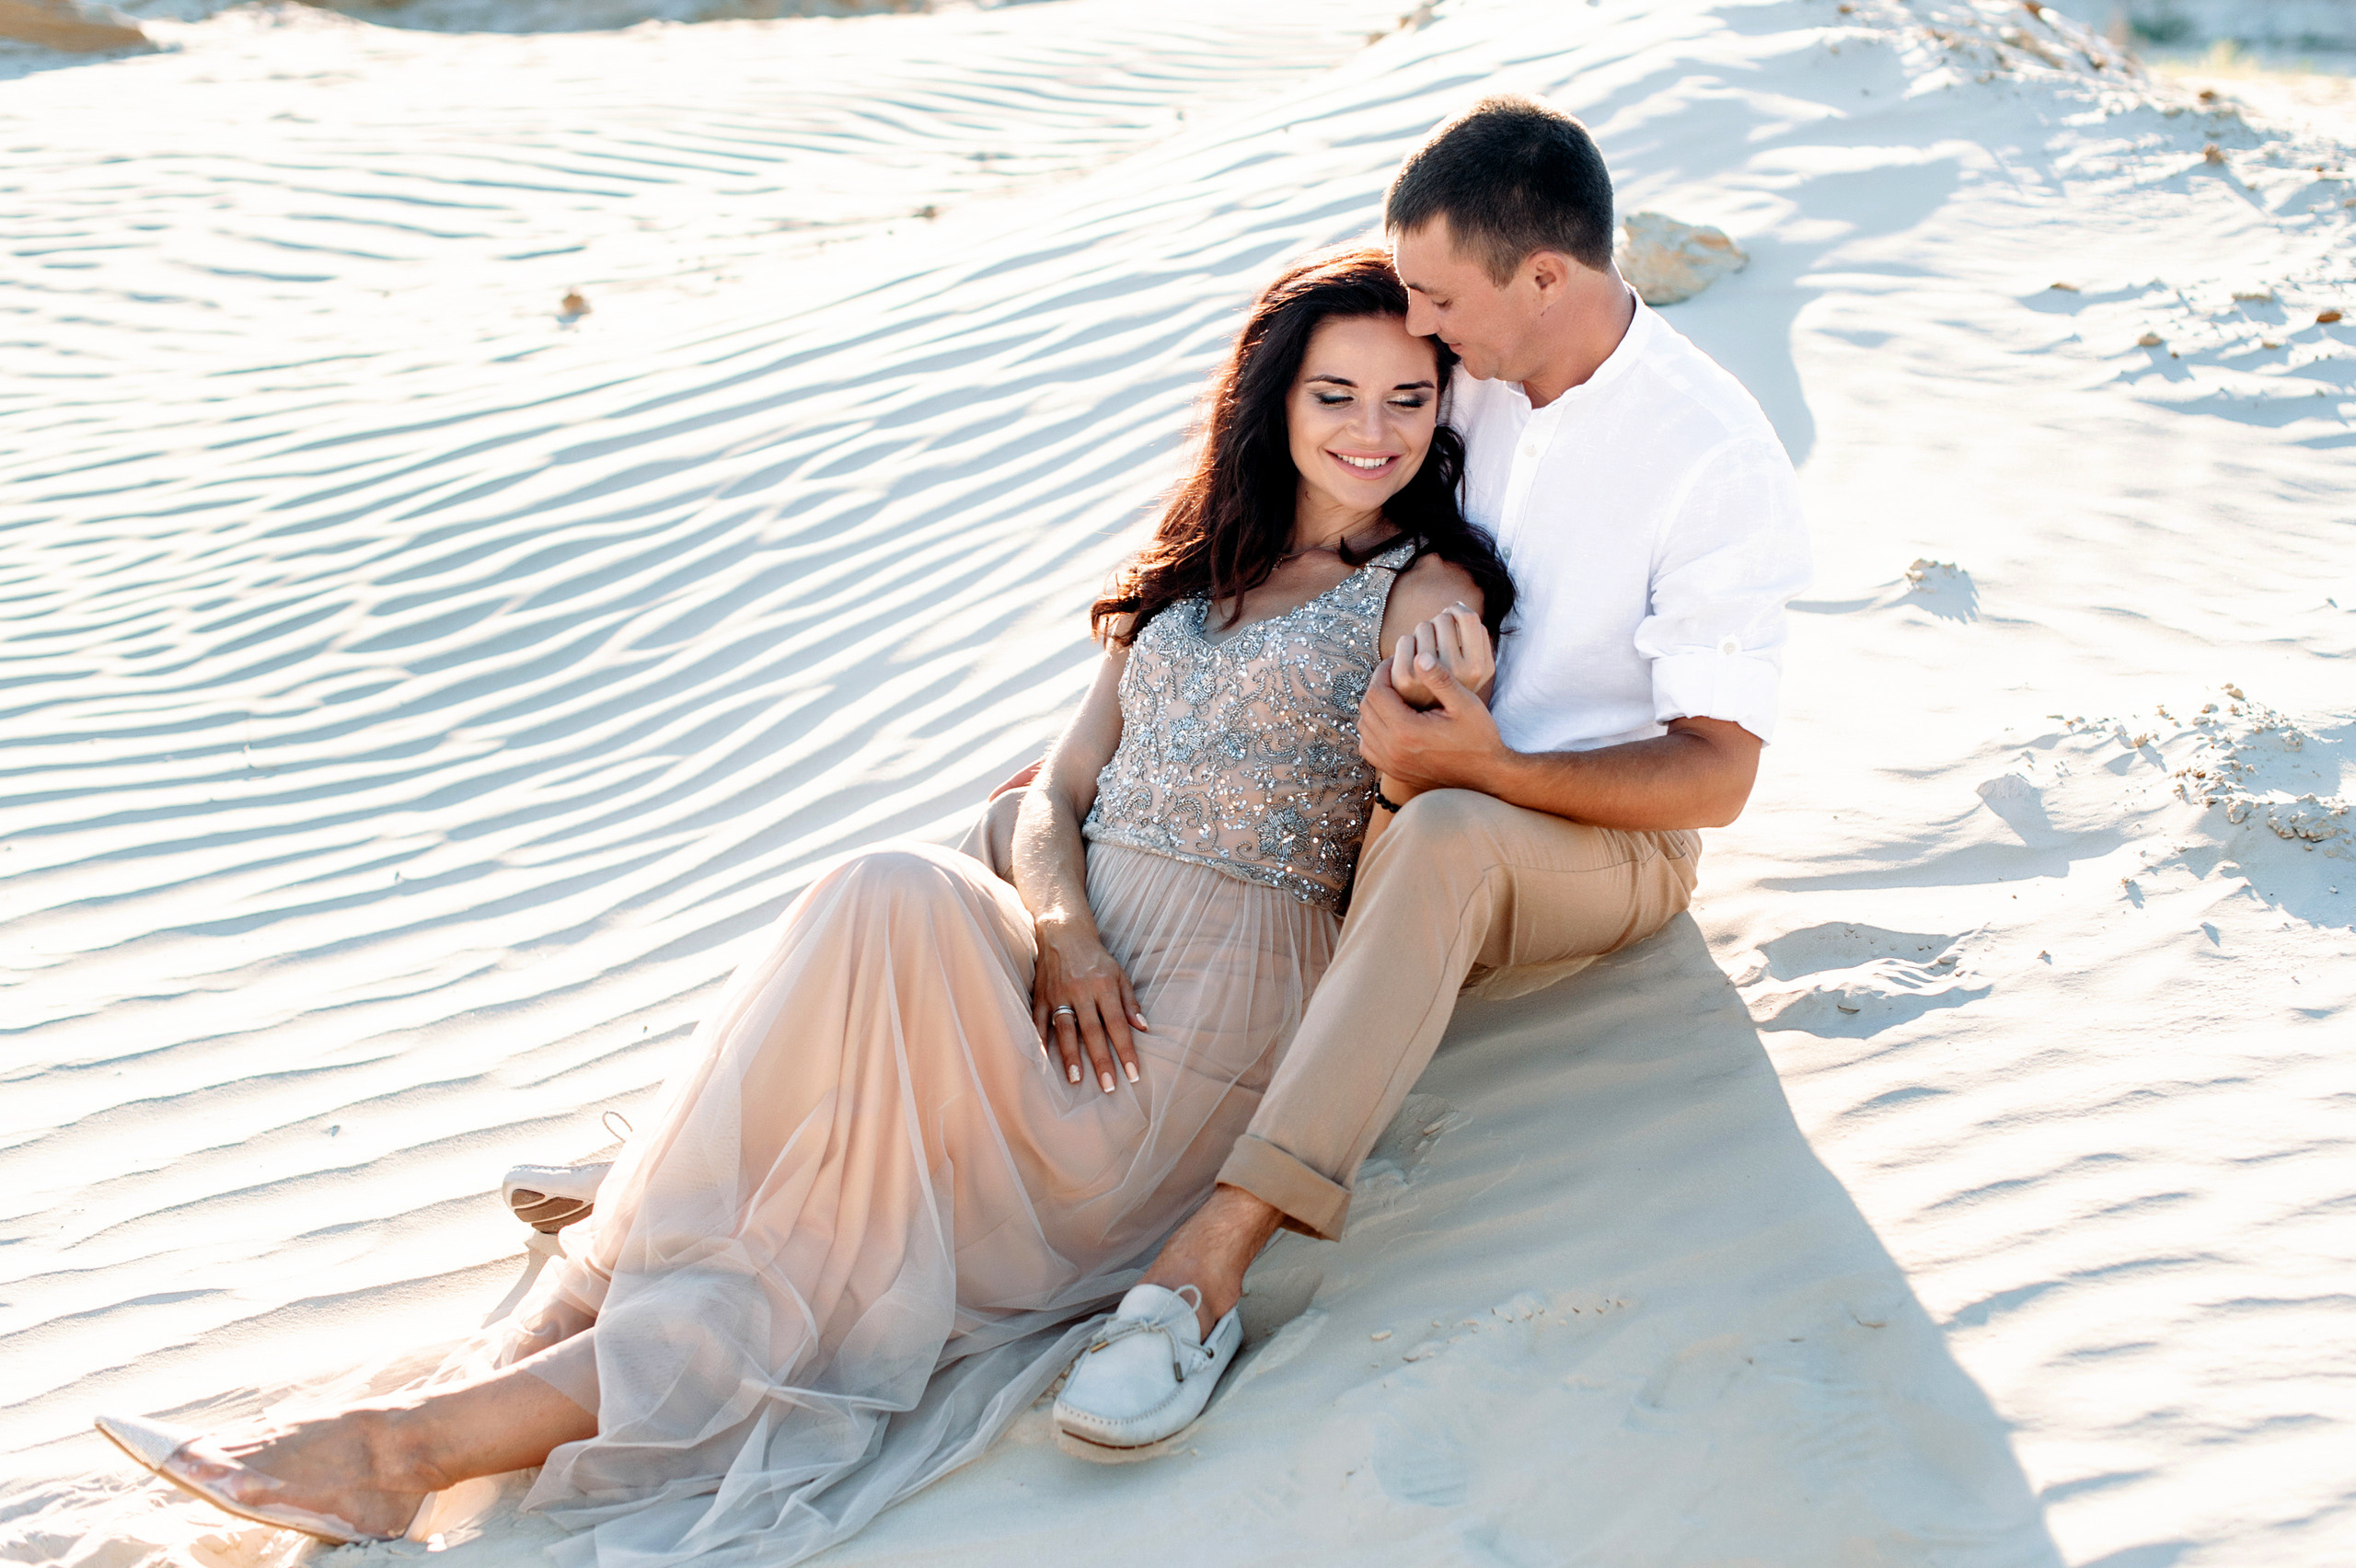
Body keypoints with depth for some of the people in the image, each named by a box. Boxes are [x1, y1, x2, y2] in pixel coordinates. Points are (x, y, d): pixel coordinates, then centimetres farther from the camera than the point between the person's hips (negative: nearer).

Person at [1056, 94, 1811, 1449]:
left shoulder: (1717, 461, -19)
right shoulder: (1467, 375, -2)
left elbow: (1717, 775, -19)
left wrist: (1490, 768, -33)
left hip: (1602, 836, -7)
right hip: (1408, 778, 7)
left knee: (1443, 841, -44)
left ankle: (1224, 1240, -49)